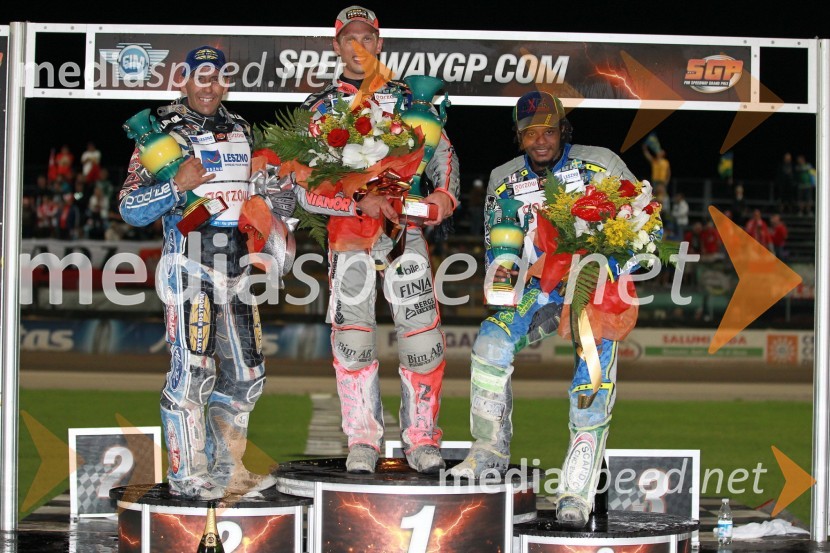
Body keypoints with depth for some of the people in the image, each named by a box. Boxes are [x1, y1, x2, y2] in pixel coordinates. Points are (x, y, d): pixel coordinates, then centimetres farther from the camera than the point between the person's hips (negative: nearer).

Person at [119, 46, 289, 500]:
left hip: (236, 267, 7)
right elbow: (130, 208, -9)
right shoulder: (163, 134, -4)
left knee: (245, 375, 9)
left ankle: (226, 469, 21)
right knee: (192, 373, -11)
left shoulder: (241, 131, 15)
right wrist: (178, 186, -22)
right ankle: (187, 475, -3)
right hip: (189, 269, -7)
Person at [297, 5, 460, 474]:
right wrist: (362, 202, -14)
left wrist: (446, 193, -10)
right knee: (352, 338, -2)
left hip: (404, 223, 1)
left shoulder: (408, 99, 13)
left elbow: (442, 151, 11)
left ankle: (422, 439, 4)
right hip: (348, 226, 0)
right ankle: (363, 440, 8)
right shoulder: (322, 106, 7)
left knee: (423, 335, -6)